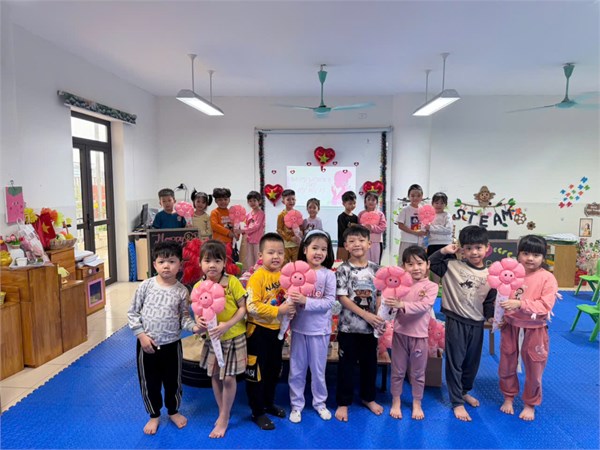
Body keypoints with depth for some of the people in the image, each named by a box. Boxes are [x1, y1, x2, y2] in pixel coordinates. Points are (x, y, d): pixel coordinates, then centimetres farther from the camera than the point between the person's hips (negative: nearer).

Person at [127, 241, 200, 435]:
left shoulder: (181, 291, -8)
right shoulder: (146, 285, -9)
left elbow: (184, 317, -3)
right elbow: (133, 312, -2)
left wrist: (194, 326, -23)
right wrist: (141, 334, -9)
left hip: (171, 345, 0)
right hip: (146, 344, 0)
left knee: (173, 381, 16)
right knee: (149, 383, 15)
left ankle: (173, 411, 43)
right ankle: (154, 415, 39)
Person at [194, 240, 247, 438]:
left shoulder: (232, 282, -18)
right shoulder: (198, 286, -7)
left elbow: (243, 307, -14)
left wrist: (227, 325, -25)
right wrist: (199, 321, -17)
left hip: (233, 337, -4)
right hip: (212, 338, 4)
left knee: (228, 378, 4)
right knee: (215, 376, 16)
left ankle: (224, 419, 24)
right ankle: (222, 413, 37)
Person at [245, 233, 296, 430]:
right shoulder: (257, 277, -18)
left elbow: (289, 298, 14)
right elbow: (252, 306, -25)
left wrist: (291, 308, -7)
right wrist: (278, 311, -28)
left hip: (277, 330, 7)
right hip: (258, 330, -6)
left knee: (274, 369, 21)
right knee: (256, 372, 7)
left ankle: (269, 403, 41)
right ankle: (257, 412, 24)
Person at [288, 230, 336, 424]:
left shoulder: (328, 274, -9)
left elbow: (330, 302, -15)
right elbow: (290, 296, 0)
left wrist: (306, 301, -25)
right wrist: (292, 299, -22)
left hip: (319, 329, -1)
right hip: (298, 327, 1)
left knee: (318, 370, 15)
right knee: (296, 369, 13)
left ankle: (319, 402, 36)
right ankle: (296, 404, 31)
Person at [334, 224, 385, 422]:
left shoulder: (375, 268, 1)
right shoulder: (343, 270, -9)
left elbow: (379, 296, 6)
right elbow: (342, 297, -13)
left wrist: (379, 318, -7)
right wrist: (366, 314, -18)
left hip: (370, 326, 3)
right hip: (348, 325, -3)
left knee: (370, 363, 16)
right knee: (346, 364, 7)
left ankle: (368, 397, 36)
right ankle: (343, 402, 23)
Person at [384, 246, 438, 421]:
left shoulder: (431, 286, -7)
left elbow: (424, 306, -22)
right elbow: (391, 305, -2)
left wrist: (402, 305, -34)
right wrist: (389, 303, -25)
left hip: (419, 335, -1)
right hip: (400, 333, 2)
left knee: (418, 373, 15)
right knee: (397, 371, 13)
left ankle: (417, 404, 33)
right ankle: (396, 402, 30)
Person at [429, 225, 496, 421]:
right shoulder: (452, 265, -8)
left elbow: (489, 301, 5)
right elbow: (430, 264, -5)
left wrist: (491, 316, -10)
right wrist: (443, 251, -12)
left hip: (477, 324, 4)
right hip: (456, 321, -4)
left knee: (472, 361, 20)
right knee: (455, 362, 4)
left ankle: (465, 391, 44)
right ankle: (457, 402, 18)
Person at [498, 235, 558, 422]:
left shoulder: (547, 278, -12)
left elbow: (546, 305, -20)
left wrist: (520, 304, -29)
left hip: (534, 329, -2)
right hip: (511, 326, 3)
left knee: (533, 368, 12)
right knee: (507, 364, 16)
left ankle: (530, 404, 34)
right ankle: (508, 397, 38)